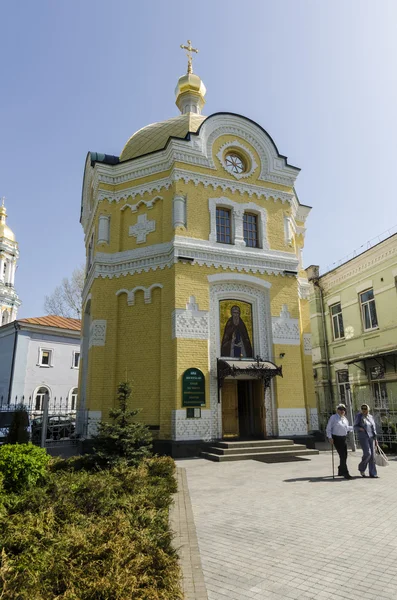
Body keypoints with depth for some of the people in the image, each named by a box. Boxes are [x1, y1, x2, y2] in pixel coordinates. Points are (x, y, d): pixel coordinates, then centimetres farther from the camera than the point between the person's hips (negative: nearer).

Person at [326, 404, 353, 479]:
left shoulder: (345, 418, 13)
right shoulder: (333, 417, -7)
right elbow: (328, 428, -7)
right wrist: (330, 437, -15)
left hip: (343, 438, 7)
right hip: (336, 438, -7)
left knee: (344, 455, 11)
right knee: (342, 455, -12)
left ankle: (340, 471, 29)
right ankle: (345, 473, -9)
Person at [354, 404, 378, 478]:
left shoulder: (370, 417, 9)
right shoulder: (359, 416, -4)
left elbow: (374, 428, 14)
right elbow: (355, 427, -3)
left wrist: (375, 439, 9)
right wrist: (360, 428, -24)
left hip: (371, 438, 5)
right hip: (363, 437, -5)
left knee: (372, 455, 2)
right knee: (367, 453, -15)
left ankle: (372, 473, 8)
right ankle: (361, 468, 8)